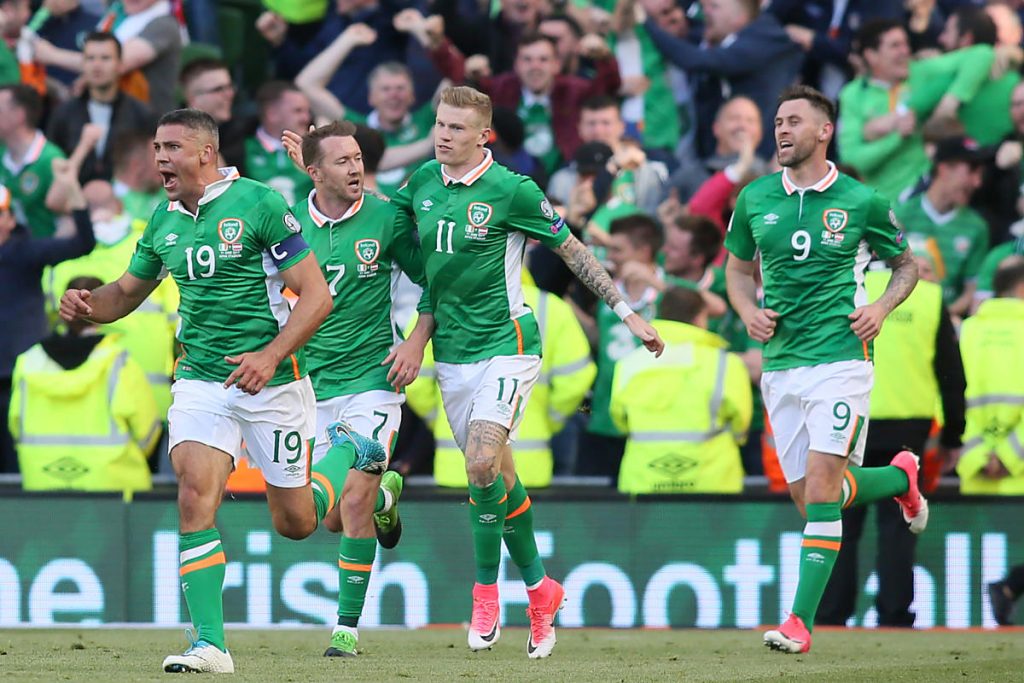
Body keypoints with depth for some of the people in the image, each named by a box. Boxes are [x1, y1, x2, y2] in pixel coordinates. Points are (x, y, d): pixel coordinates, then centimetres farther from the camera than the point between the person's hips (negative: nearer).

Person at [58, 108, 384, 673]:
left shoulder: (260, 204, -13)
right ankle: (209, 645, -15)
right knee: (195, 499, -16)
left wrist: (271, 355, -26)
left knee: (294, 522, 7)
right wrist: (88, 305, -5)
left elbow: (317, 295, -14)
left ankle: (347, 451, 39)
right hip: (199, 379, 4)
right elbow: (128, 292, 18)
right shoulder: (164, 220, 6)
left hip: (270, 380, -4)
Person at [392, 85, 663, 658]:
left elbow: (573, 251, -2)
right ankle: (540, 589, 22)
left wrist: (627, 312, 0)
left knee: (482, 465, -20)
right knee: (496, 476, 8)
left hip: (505, 346, -6)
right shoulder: (423, 182, 5)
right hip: (451, 350, 6)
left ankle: (486, 591, -5)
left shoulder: (512, 191, -10)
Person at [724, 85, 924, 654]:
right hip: (780, 364, 5)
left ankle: (802, 620, -14)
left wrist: (882, 307, -6)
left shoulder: (860, 202, -1)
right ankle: (900, 477, 38)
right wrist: (748, 310, 1)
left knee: (821, 489, -15)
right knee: (810, 497, 8)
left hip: (840, 357, -5)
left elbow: (907, 264, 12)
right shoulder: (755, 199, 7)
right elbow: (738, 268, 21)